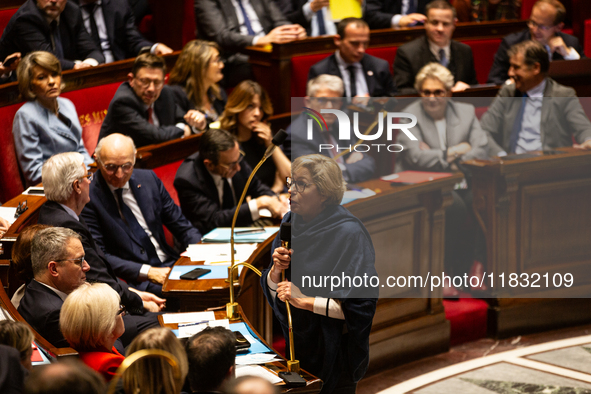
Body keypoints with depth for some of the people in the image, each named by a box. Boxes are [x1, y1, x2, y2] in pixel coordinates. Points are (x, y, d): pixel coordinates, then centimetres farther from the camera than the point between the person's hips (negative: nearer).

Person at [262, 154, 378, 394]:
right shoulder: (291, 224, 2)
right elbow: (272, 292, 7)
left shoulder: (349, 234, -18)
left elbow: (361, 302, -21)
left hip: (335, 355, -6)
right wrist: (276, 270, -14)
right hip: (294, 346, 6)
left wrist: (305, 301, -24)